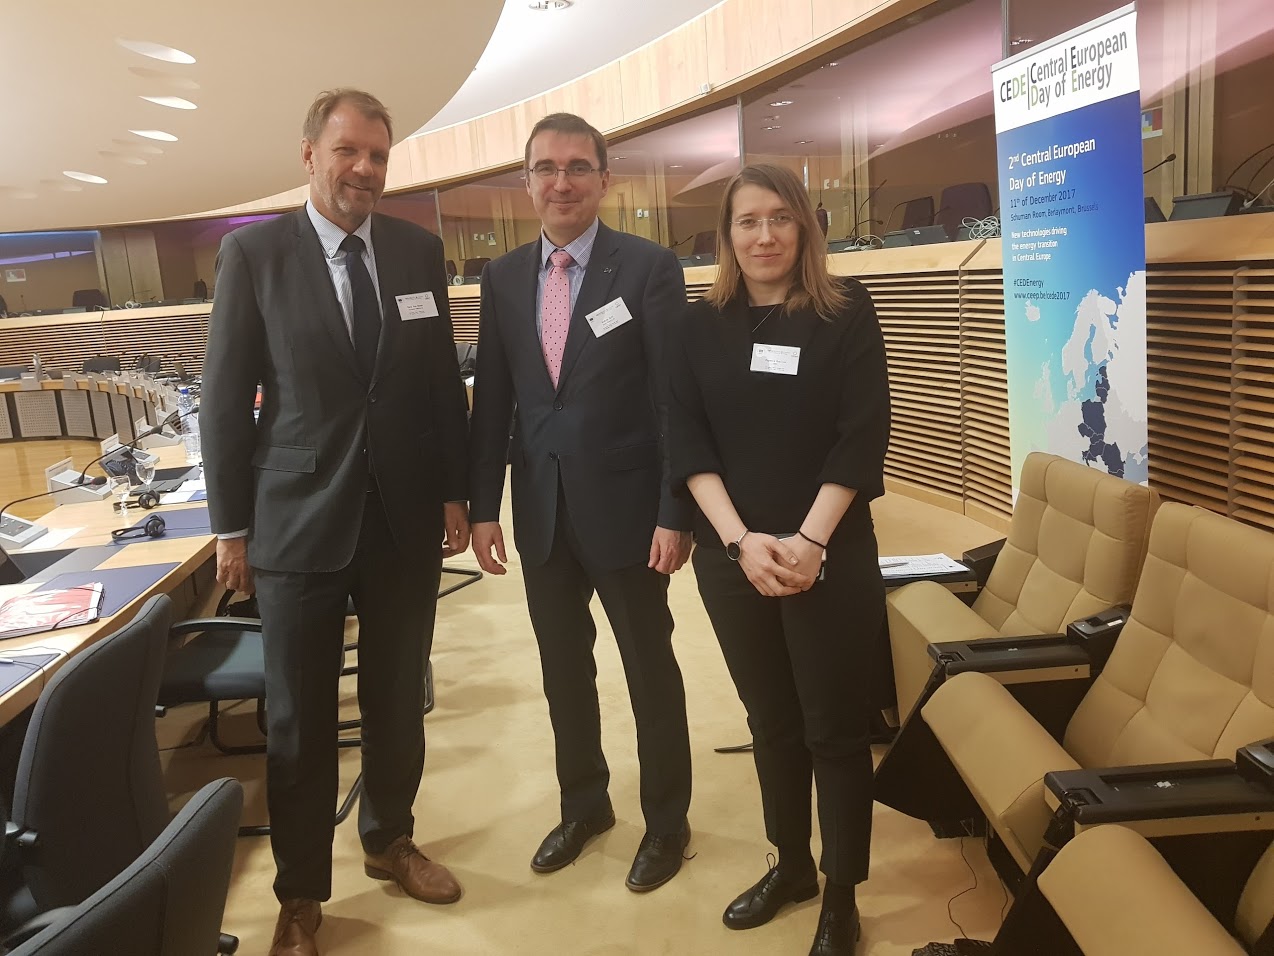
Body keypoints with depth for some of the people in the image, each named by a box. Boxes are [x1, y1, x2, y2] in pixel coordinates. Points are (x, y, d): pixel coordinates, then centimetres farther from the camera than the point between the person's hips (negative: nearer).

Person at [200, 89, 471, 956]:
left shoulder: (419, 249, 4)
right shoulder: (253, 251, -4)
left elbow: (443, 378, 8)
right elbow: (226, 396, -2)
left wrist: (455, 492, 6)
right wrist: (231, 525, -3)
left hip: (406, 517, 3)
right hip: (299, 519, -2)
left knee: (398, 699, 15)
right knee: (300, 718, 8)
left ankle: (390, 840, 39)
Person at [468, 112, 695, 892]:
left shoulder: (650, 267, -8)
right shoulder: (503, 278, 5)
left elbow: (675, 398, -11)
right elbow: (492, 399, 7)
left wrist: (676, 514, -14)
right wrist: (484, 505, 4)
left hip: (624, 505, -4)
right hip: (542, 508, 5)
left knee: (649, 669, 10)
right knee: (564, 668, 17)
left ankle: (667, 819, 30)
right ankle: (584, 804, 38)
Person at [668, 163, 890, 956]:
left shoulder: (847, 311, -2)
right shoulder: (702, 325, 5)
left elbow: (864, 434, -8)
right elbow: (687, 440, -2)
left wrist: (810, 541, -17)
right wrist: (741, 540, -13)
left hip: (832, 554, -2)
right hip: (729, 555, 3)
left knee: (835, 728, 6)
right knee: (770, 721, 15)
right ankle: (791, 865, 35)